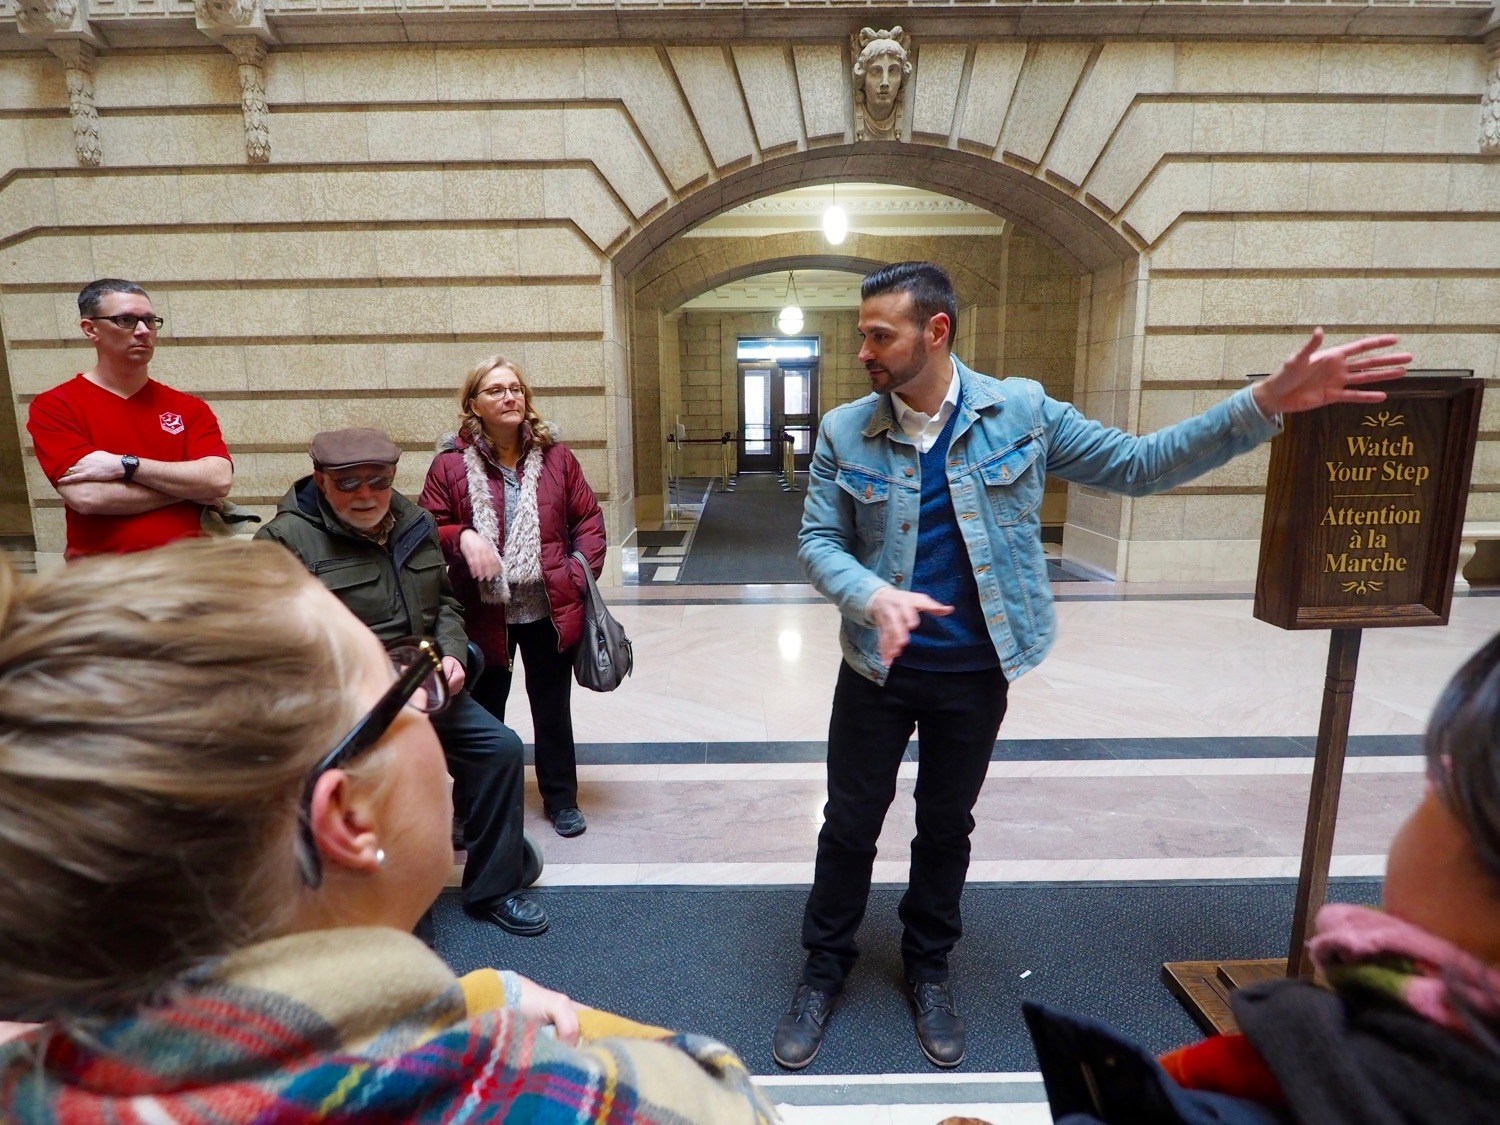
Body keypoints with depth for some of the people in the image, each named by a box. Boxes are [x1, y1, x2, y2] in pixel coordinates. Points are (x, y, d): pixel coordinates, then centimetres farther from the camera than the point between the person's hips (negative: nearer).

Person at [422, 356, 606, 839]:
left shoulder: (555, 455, 0)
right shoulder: (450, 463, -5)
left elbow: (589, 518, 4)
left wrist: (582, 571, -8)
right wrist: (462, 537, -22)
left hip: (549, 609, 1)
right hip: (483, 613, -1)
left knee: (552, 709, 15)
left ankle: (561, 800, 33)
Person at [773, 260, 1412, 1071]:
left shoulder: (1020, 411, -7)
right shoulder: (845, 432, -7)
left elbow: (1136, 464, -1)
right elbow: (818, 543, -6)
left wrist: (1268, 402, -10)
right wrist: (874, 597, -27)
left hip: (975, 674, 0)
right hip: (879, 670, 0)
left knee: (947, 826, 19)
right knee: (850, 824, 12)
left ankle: (928, 965, 44)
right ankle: (824, 968, 37)